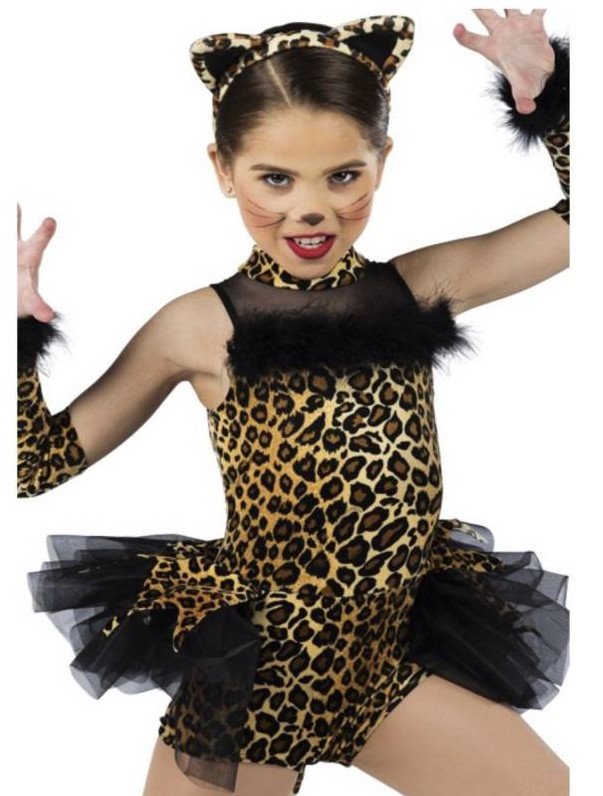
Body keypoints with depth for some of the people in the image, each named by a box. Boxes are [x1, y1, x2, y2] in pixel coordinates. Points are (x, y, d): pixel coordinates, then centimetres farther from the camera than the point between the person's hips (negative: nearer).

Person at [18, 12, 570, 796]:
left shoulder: (422, 287, -2)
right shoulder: (197, 329, -10)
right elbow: (39, 462, -3)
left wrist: (545, 88, -2)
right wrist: (19, 327, -16)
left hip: (389, 668, 3)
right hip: (246, 677, -3)